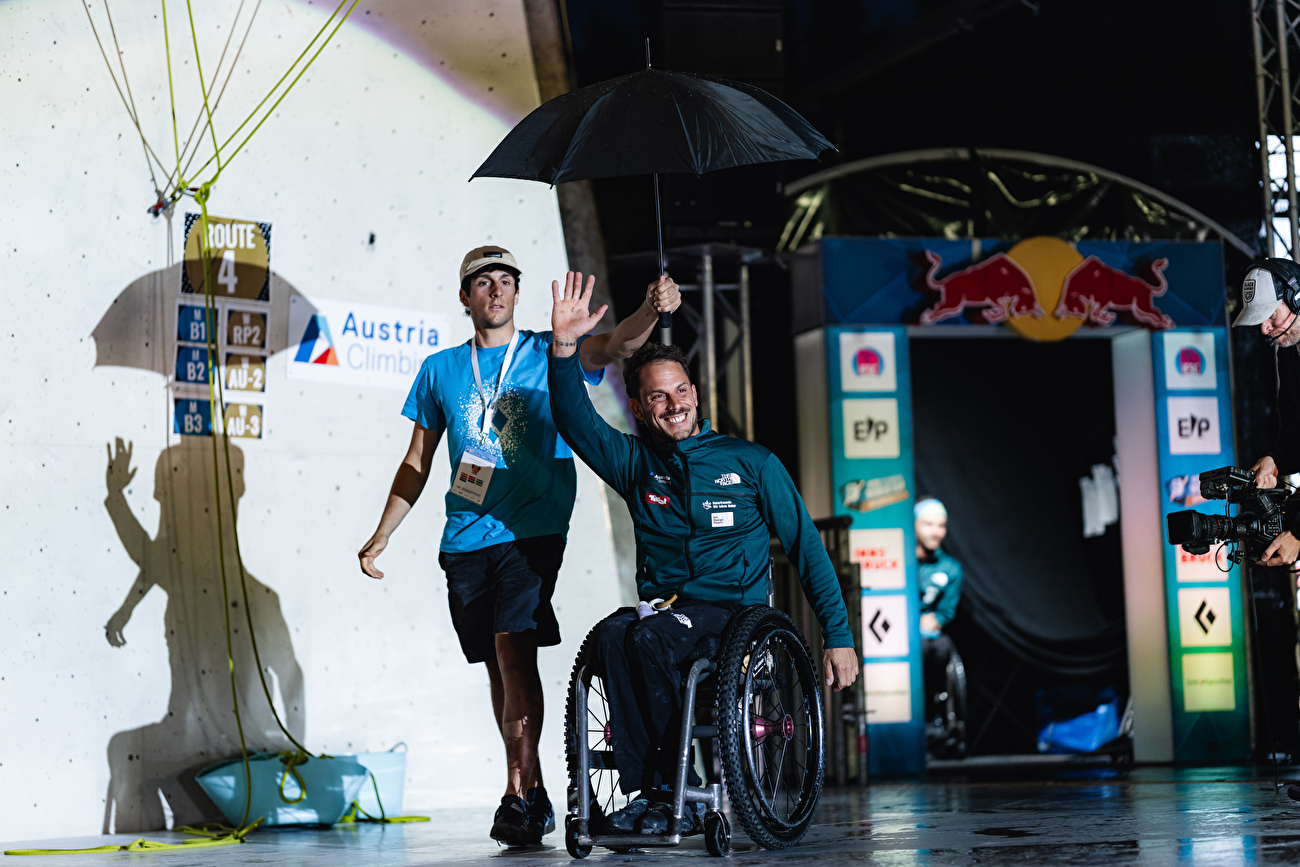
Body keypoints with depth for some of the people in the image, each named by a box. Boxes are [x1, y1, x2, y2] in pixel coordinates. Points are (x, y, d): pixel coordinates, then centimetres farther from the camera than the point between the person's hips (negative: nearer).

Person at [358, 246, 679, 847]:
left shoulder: (549, 351, 6)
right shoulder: (440, 369, 14)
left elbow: (614, 345, -13)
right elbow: (417, 463, 17)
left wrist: (652, 308, -34)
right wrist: (381, 535, 10)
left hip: (531, 528, -4)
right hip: (465, 539, 4)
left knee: (513, 644, -19)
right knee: (498, 662, 6)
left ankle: (523, 791, -18)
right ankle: (527, 792, 15)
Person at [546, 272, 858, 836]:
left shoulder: (752, 463, 8)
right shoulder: (636, 463, 13)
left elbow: (806, 549, 8)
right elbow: (574, 421, -1)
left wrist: (838, 637, 2)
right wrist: (564, 347, -16)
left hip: (736, 614, -3)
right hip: (662, 611, 3)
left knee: (650, 638, -34)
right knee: (611, 635, -32)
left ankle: (672, 791, -25)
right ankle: (653, 790, -31)